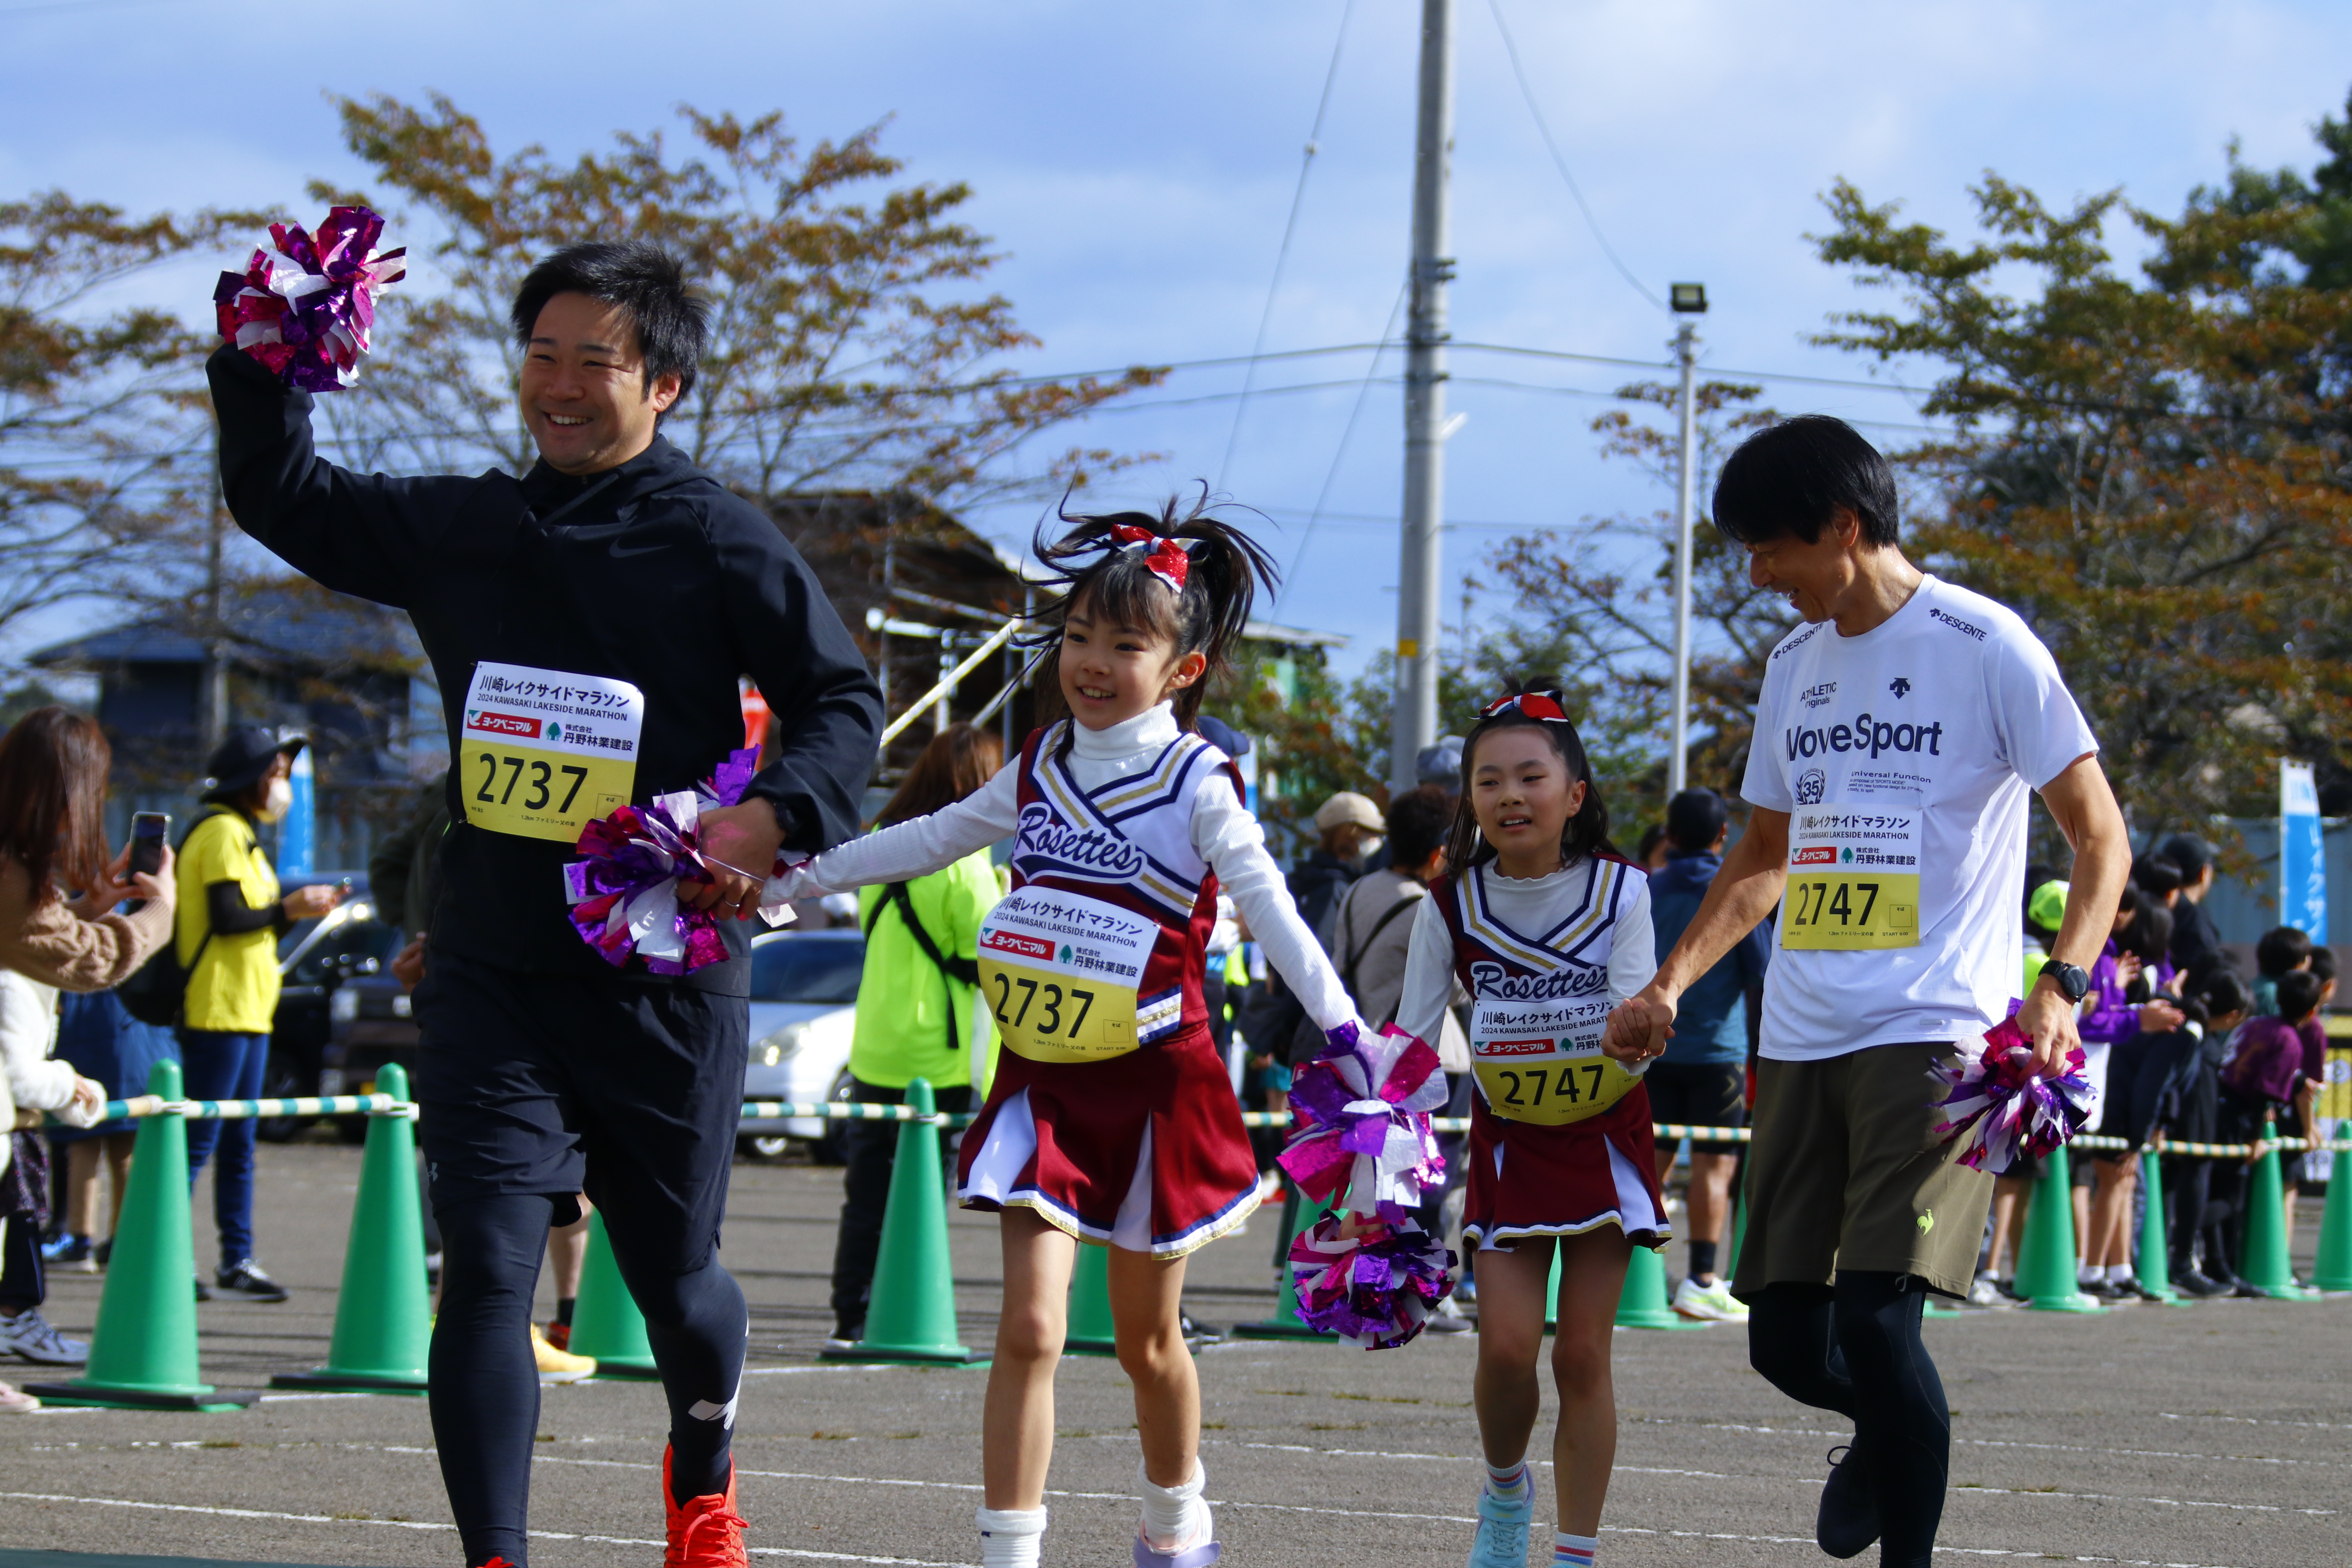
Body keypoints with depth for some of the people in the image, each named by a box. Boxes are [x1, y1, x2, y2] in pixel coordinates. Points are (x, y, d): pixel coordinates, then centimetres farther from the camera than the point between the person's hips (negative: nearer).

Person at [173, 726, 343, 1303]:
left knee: (238, 1144, 11)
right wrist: (288, 909, -10)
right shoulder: (223, 833, -10)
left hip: (247, 1012, 10)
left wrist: (299, 909, 11)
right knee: (199, 1140, -9)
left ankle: (237, 1261, 14)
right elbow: (226, 919, -20)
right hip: (219, 1011, -10)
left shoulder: (241, 834, 21)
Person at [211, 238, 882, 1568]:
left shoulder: (719, 541, -4)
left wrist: (771, 817, -23)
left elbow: (845, 700, -4)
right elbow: (287, 505, 17)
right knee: (487, 1270, -11)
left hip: (666, 975, -2)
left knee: (672, 1275, 14)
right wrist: (266, 366, 0)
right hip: (494, 973, 2)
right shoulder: (463, 530, 9)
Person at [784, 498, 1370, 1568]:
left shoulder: (1197, 784, -9)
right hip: (1043, 1081, 3)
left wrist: (1345, 1033, -28)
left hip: (1154, 1080, -3)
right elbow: (930, 842, 17)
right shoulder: (1042, 767, 4)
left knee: (1147, 1337, 13)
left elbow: (1272, 914, -16)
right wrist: (792, 873, 18)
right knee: (1029, 1330, -10)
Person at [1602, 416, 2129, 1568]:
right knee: (1785, 1336, 7)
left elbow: (2100, 837, -6)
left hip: (1934, 1037, -6)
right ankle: (1888, 1436, 38)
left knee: (1876, 1313, -19)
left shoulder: (1983, 646, -5)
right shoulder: (1795, 665, 15)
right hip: (1800, 1040, 7)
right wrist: (1669, 986, 14)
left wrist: (2060, 985, -20)